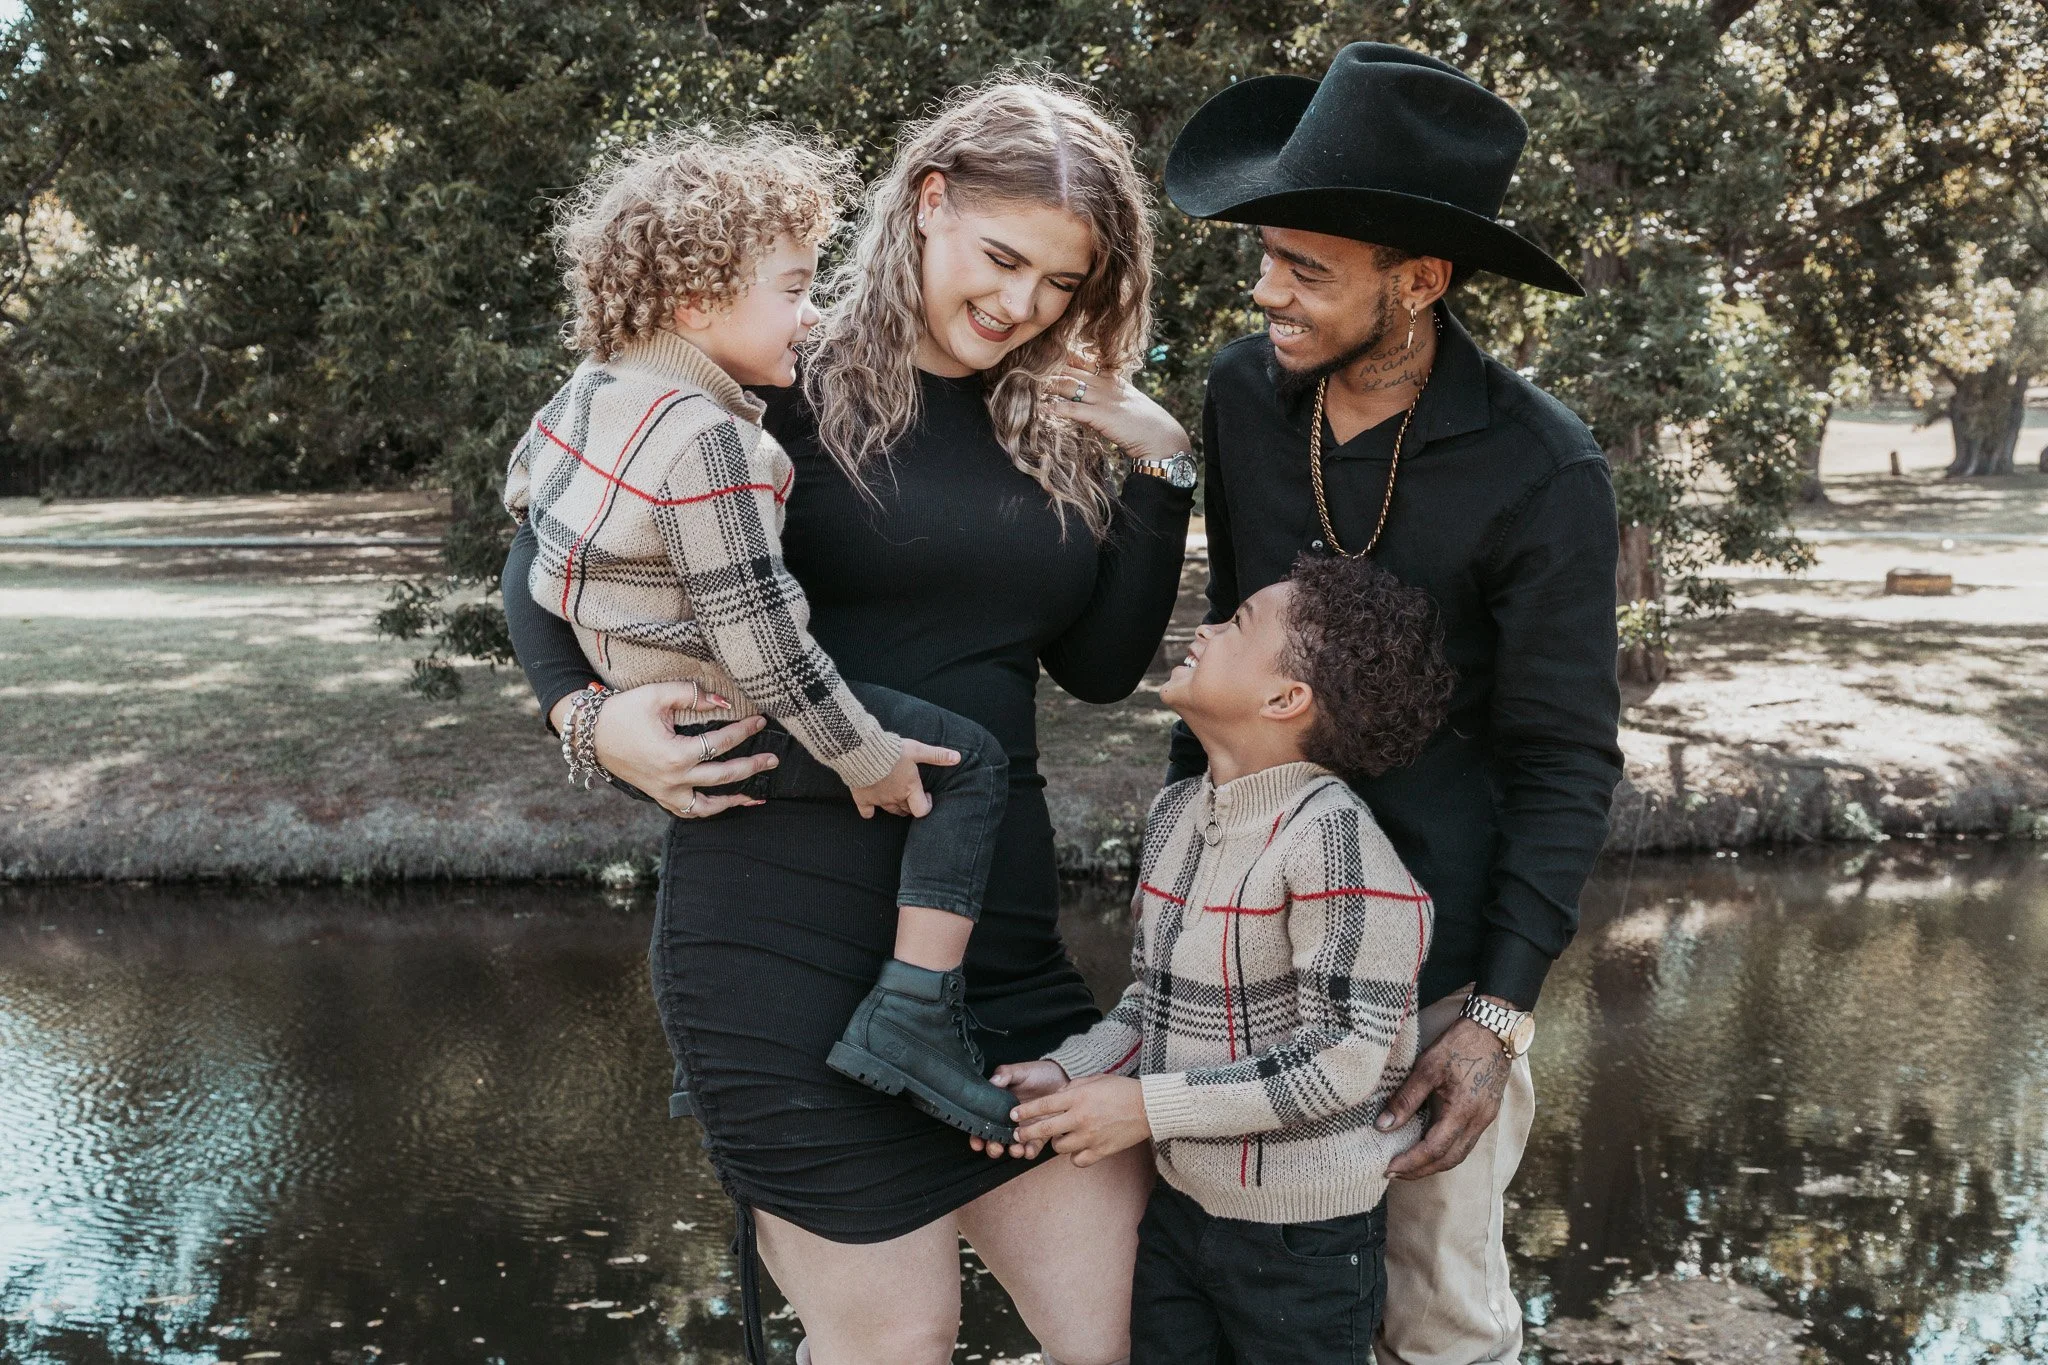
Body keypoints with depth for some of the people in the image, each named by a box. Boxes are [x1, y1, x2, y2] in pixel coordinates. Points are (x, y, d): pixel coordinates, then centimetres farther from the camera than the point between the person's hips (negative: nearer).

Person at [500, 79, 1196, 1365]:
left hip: (999, 921, 5)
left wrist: (1160, 473, 2)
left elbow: (1102, 664, 11)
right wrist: (588, 713, -16)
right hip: (792, 933, -5)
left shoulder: (1059, 428, 9)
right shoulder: (793, 377, -6)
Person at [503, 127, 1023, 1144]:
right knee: (970, 762, -6)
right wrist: (867, 756, -16)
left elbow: (522, 485, 25)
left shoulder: (588, 391, 4)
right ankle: (913, 1017, -9)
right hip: (721, 732, -10)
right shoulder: (708, 446, -25)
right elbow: (757, 635, -25)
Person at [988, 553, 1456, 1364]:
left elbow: (1344, 1059, -23)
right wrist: (1066, 1074, -7)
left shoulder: (1329, 833, -22)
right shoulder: (1174, 814, 3)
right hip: (1178, 1202, 7)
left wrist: (1149, 1106, -21)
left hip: (1305, 1235, -6)